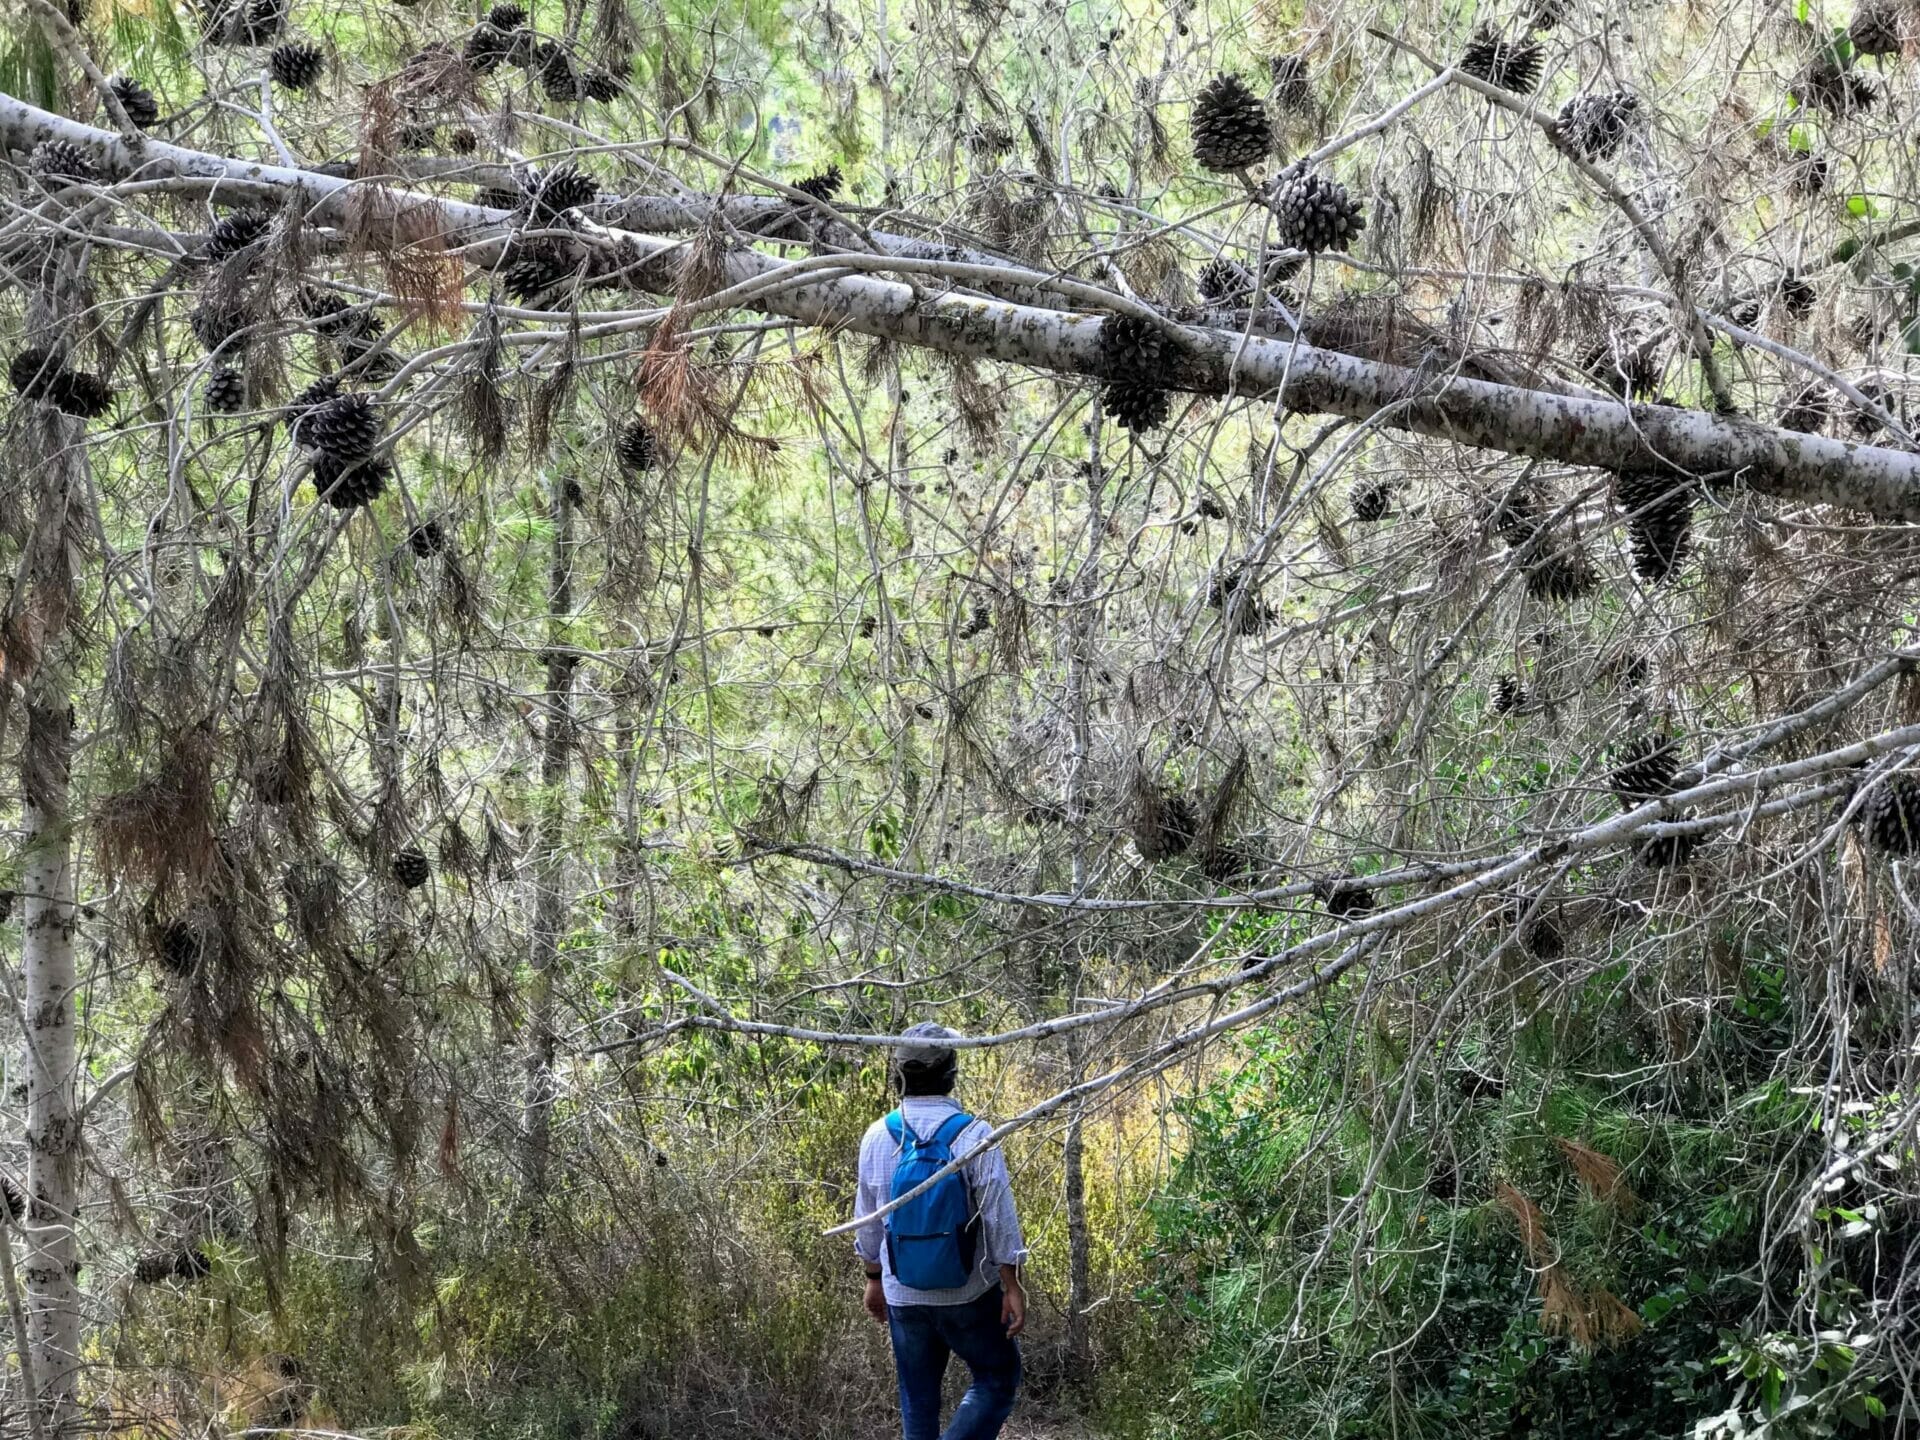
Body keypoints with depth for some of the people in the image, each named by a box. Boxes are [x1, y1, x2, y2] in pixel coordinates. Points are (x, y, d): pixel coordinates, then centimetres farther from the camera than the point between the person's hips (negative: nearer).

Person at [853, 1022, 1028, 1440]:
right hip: (969, 1293, -3)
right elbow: (999, 1218, -12)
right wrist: (1012, 1286, -4)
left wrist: (874, 1279, 20)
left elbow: (868, 1220, 7)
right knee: (997, 1379, 11)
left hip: (904, 1295, 4)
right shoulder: (974, 1136, -14)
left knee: (918, 1399, 14)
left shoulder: (879, 1136, -3)